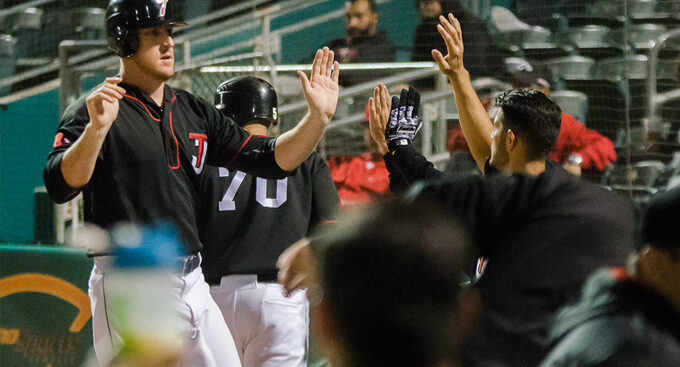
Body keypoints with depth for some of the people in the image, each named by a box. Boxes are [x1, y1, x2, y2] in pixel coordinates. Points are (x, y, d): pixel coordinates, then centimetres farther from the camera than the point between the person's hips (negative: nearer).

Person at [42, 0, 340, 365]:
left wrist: (318, 117, -2)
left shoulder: (194, 112, 15)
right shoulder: (93, 110, -5)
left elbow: (272, 159, 13)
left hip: (193, 285, 7)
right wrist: (97, 129, -37)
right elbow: (60, 186, -21)